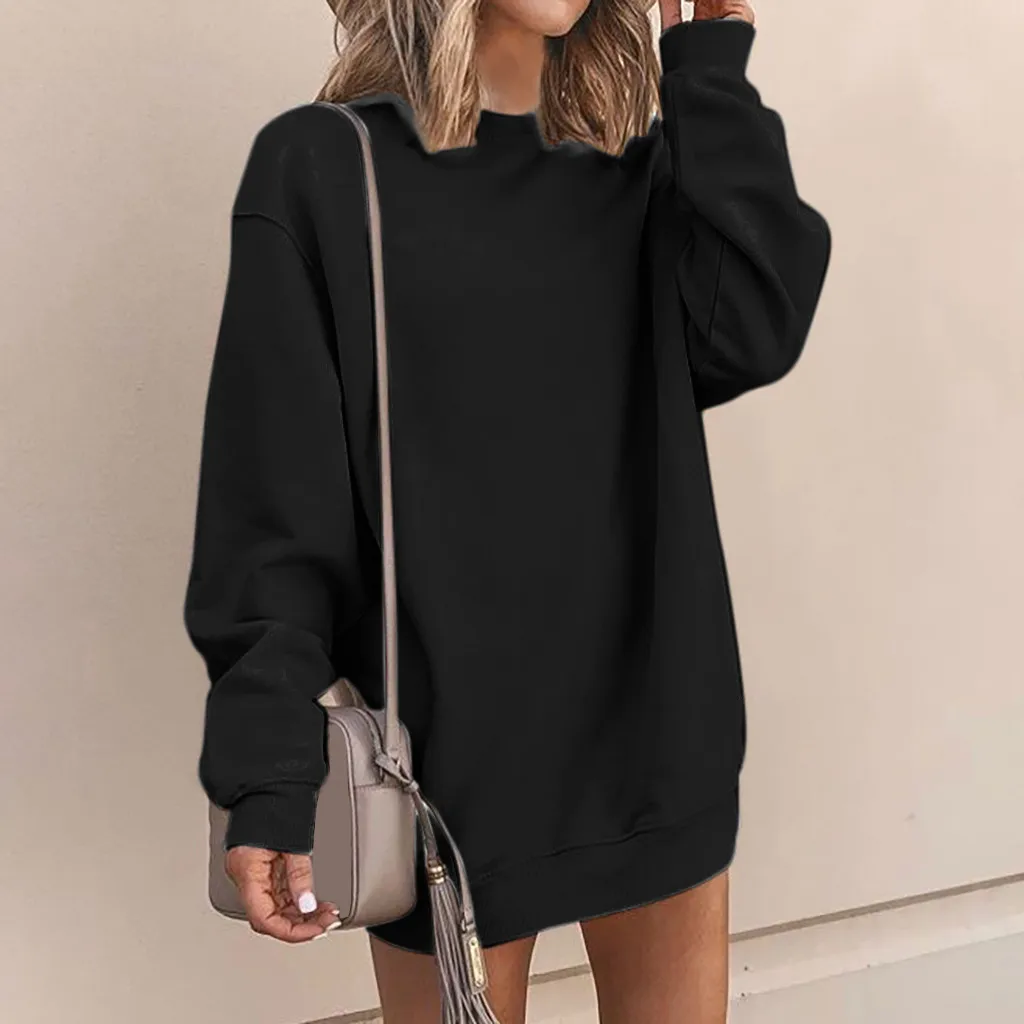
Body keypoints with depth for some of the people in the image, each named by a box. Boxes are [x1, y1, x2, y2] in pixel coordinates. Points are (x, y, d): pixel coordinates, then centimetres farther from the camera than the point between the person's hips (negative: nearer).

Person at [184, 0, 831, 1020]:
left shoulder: (638, 177, 10)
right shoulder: (320, 168, -3)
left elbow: (752, 335, -8)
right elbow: (274, 502, -8)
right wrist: (266, 777, -14)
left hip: (657, 720, 4)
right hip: (453, 737, -4)